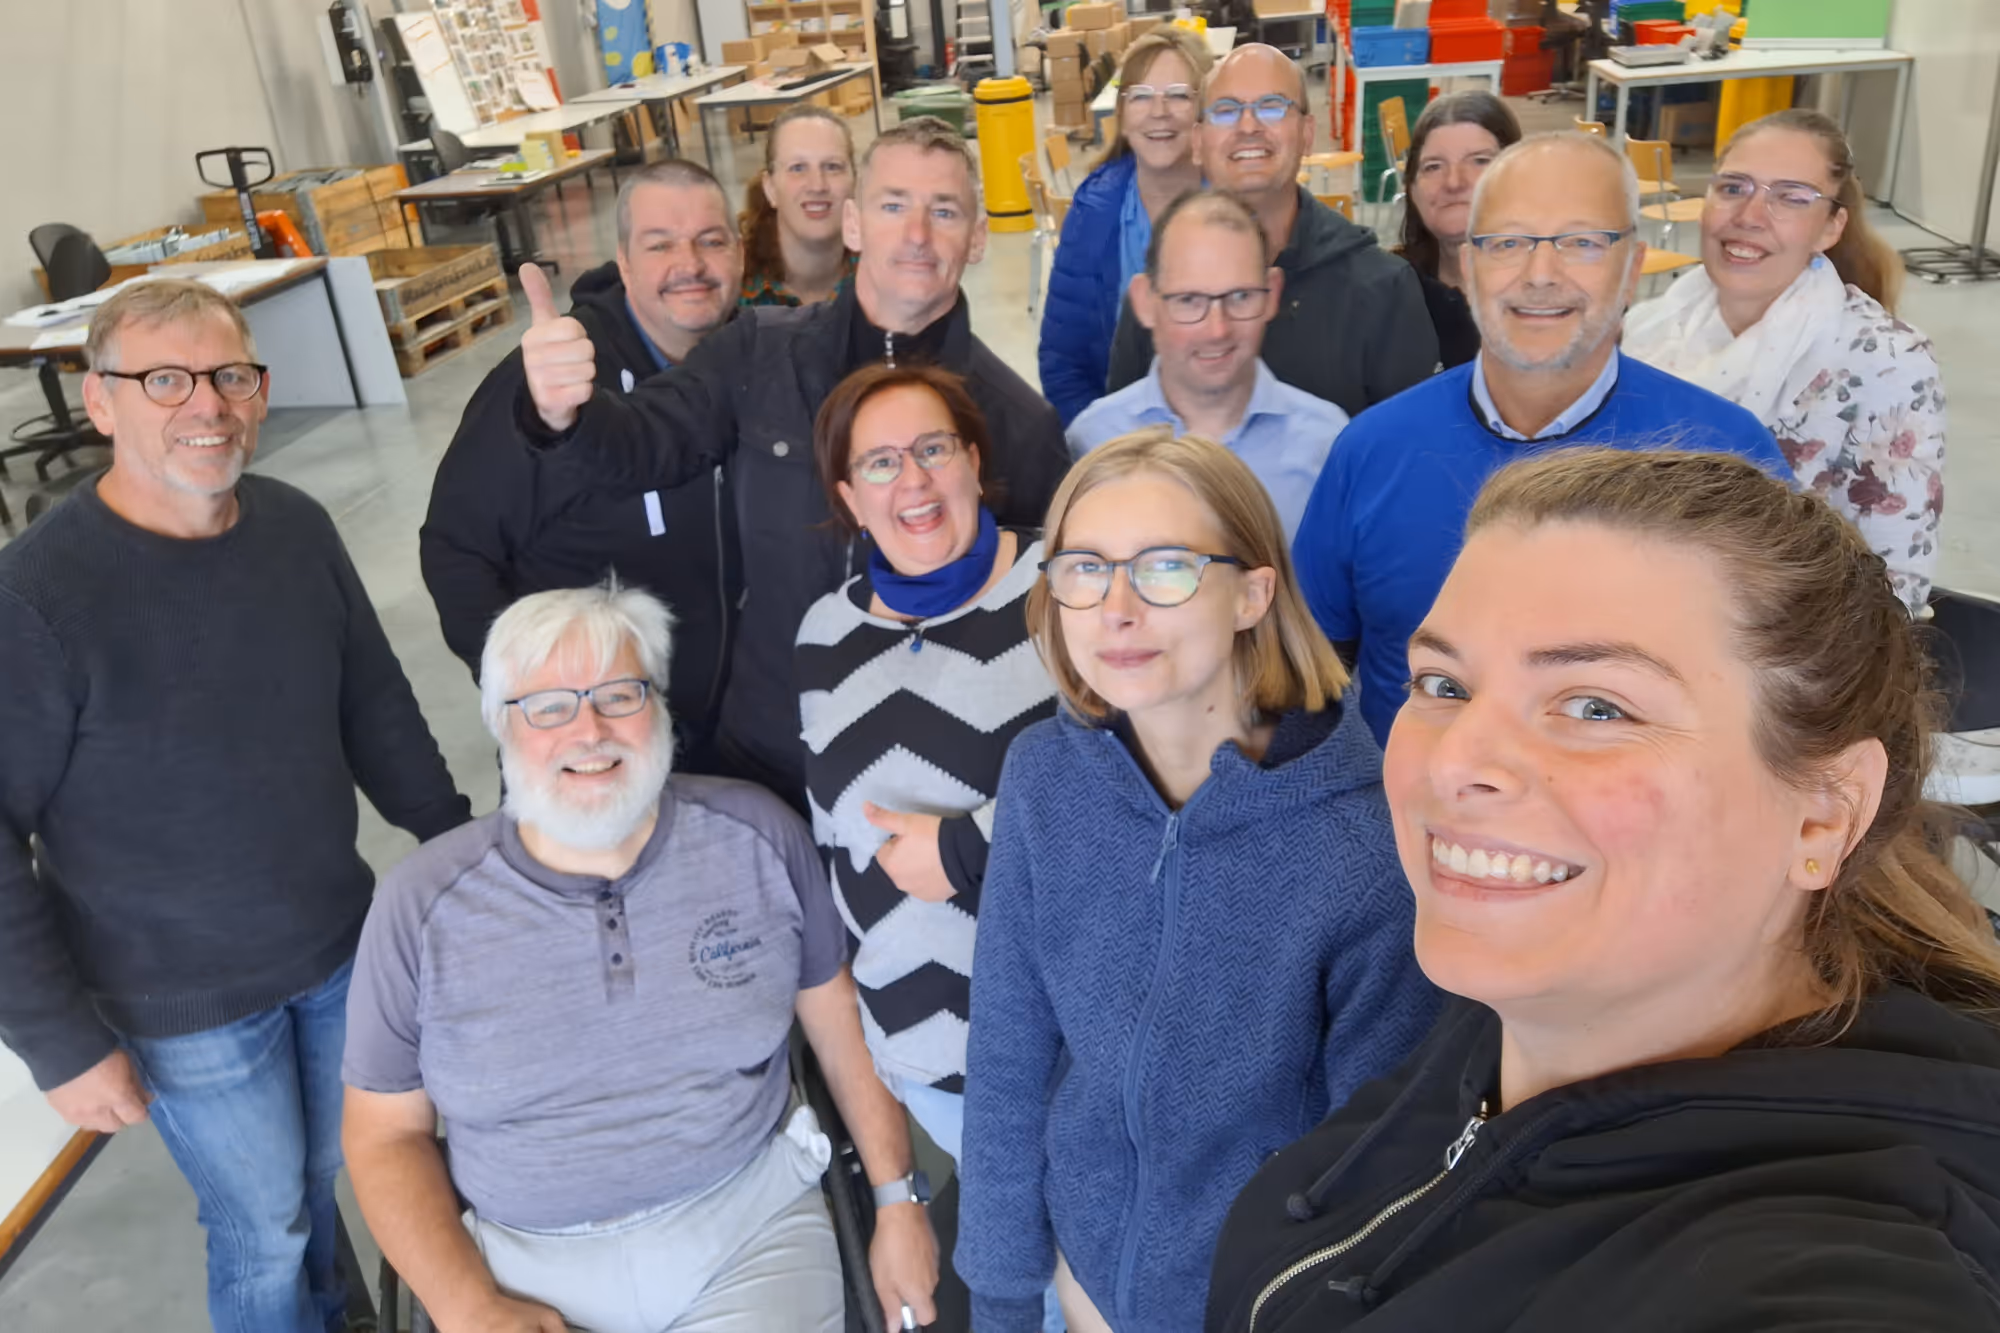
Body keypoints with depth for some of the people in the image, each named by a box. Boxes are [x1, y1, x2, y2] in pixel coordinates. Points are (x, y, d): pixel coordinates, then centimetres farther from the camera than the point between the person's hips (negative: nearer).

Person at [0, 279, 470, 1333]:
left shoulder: (297, 526, -7)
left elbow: (376, 706, 5)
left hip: (341, 948, 5)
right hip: (187, 1008, -5)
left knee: (329, 1176, 25)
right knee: (267, 1227, 14)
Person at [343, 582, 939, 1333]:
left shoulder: (756, 837, -4)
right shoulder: (422, 905, -5)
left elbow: (839, 1020, 6)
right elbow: (386, 1135, 2)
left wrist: (897, 1203, 7)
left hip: (753, 1229, -1)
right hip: (533, 1267, 1)